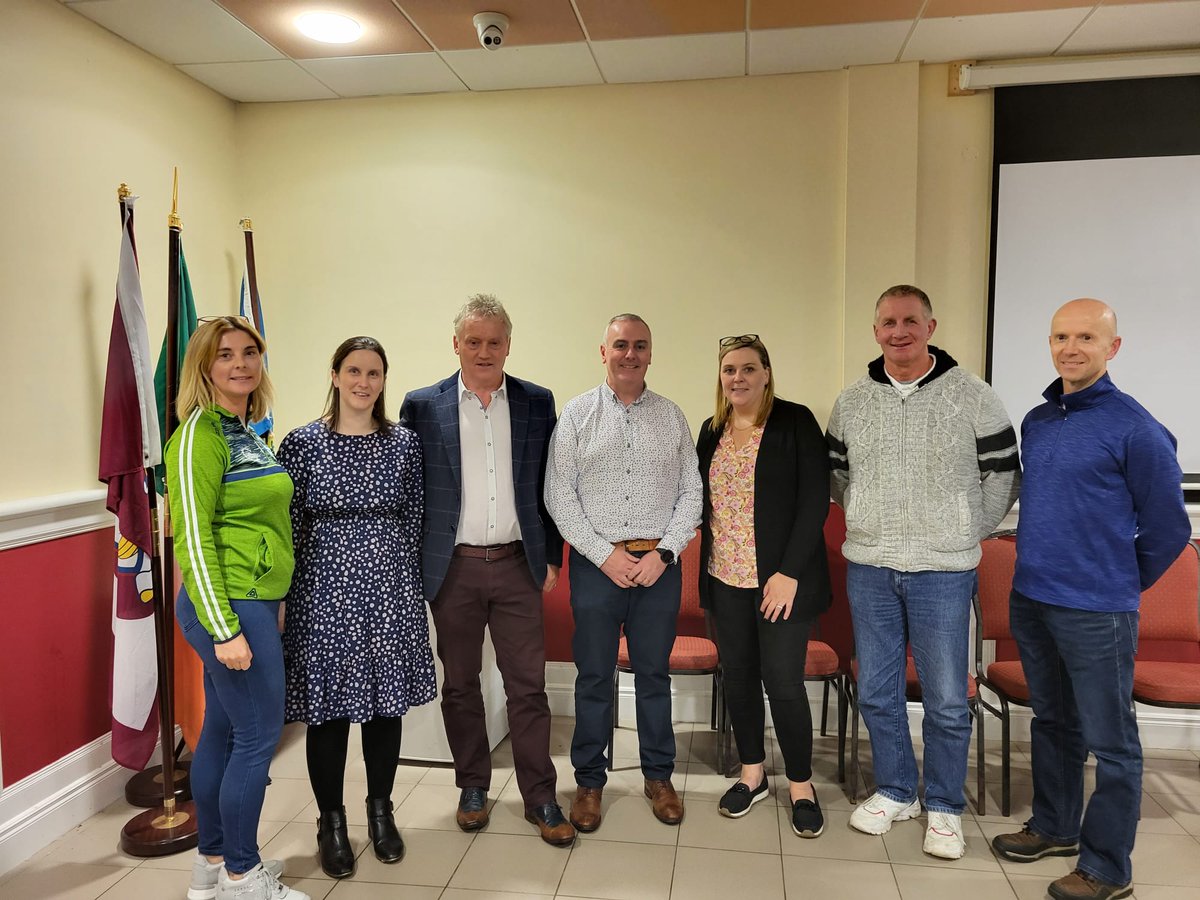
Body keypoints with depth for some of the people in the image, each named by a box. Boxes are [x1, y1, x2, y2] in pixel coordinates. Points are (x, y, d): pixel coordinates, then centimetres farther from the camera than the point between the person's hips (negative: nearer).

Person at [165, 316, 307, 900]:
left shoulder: (245, 431, 13)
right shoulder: (200, 433, -14)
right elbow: (194, 536, -18)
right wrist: (224, 629, -21)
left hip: (255, 601, 9)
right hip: (227, 605, -9)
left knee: (222, 731, 17)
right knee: (259, 735, 0)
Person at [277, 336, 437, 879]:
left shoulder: (405, 443, 3)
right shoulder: (303, 443, -2)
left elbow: (414, 522, 8)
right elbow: (288, 526, 0)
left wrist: (410, 586, 8)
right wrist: (282, 597, 0)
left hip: (389, 587, 2)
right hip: (324, 589, -2)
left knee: (386, 702, 11)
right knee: (328, 706, 6)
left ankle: (381, 812, 32)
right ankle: (331, 823, 27)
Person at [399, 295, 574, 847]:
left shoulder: (536, 403, 3)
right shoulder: (422, 406, -1)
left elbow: (549, 485, 7)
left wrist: (551, 556, 6)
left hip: (517, 565, 1)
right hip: (452, 568, 0)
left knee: (528, 685, 5)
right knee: (460, 683, 13)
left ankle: (540, 797, 19)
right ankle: (473, 786, 30)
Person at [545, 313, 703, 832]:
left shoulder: (671, 416, 7)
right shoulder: (577, 414, 0)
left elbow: (692, 492, 5)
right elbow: (559, 495, -4)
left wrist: (662, 552, -6)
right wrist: (605, 555, -10)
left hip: (660, 564, 2)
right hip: (596, 561, -1)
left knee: (654, 673, 13)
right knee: (594, 676, 8)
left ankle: (659, 776, 29)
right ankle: (589, 781, 25)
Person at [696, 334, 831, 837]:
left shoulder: (795, 422, -6)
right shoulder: (712, 431, 10)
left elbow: (815, 499, -11)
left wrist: (790, 572, -16)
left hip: (780, 579, -5)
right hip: (725, 578, 5)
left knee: (783, 682, 0)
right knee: (738, 676, 12)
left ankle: (801, 786, 21)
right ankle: (752, 775, 30)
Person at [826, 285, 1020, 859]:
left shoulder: (972, 397, -5)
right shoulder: (852, 402, 4)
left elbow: (1003, 474, 2)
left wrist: (967, 534, 3)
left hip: (943, 572, -3)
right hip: (868, 569, 3)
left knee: (946, 699, 6)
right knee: (876, 692, 13)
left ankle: (944, 807, 27)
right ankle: (894, 792, 32)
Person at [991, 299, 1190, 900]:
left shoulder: (1134, 428, -13)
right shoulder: (1036, 422, 7)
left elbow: (1168, 527, -7)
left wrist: (1120, 582, 2)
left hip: (1095, 612, -6)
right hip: (1030, 601, 7)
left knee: (1110, 743, 7)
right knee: (1052, 723, 21)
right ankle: (1054, 827, 38)